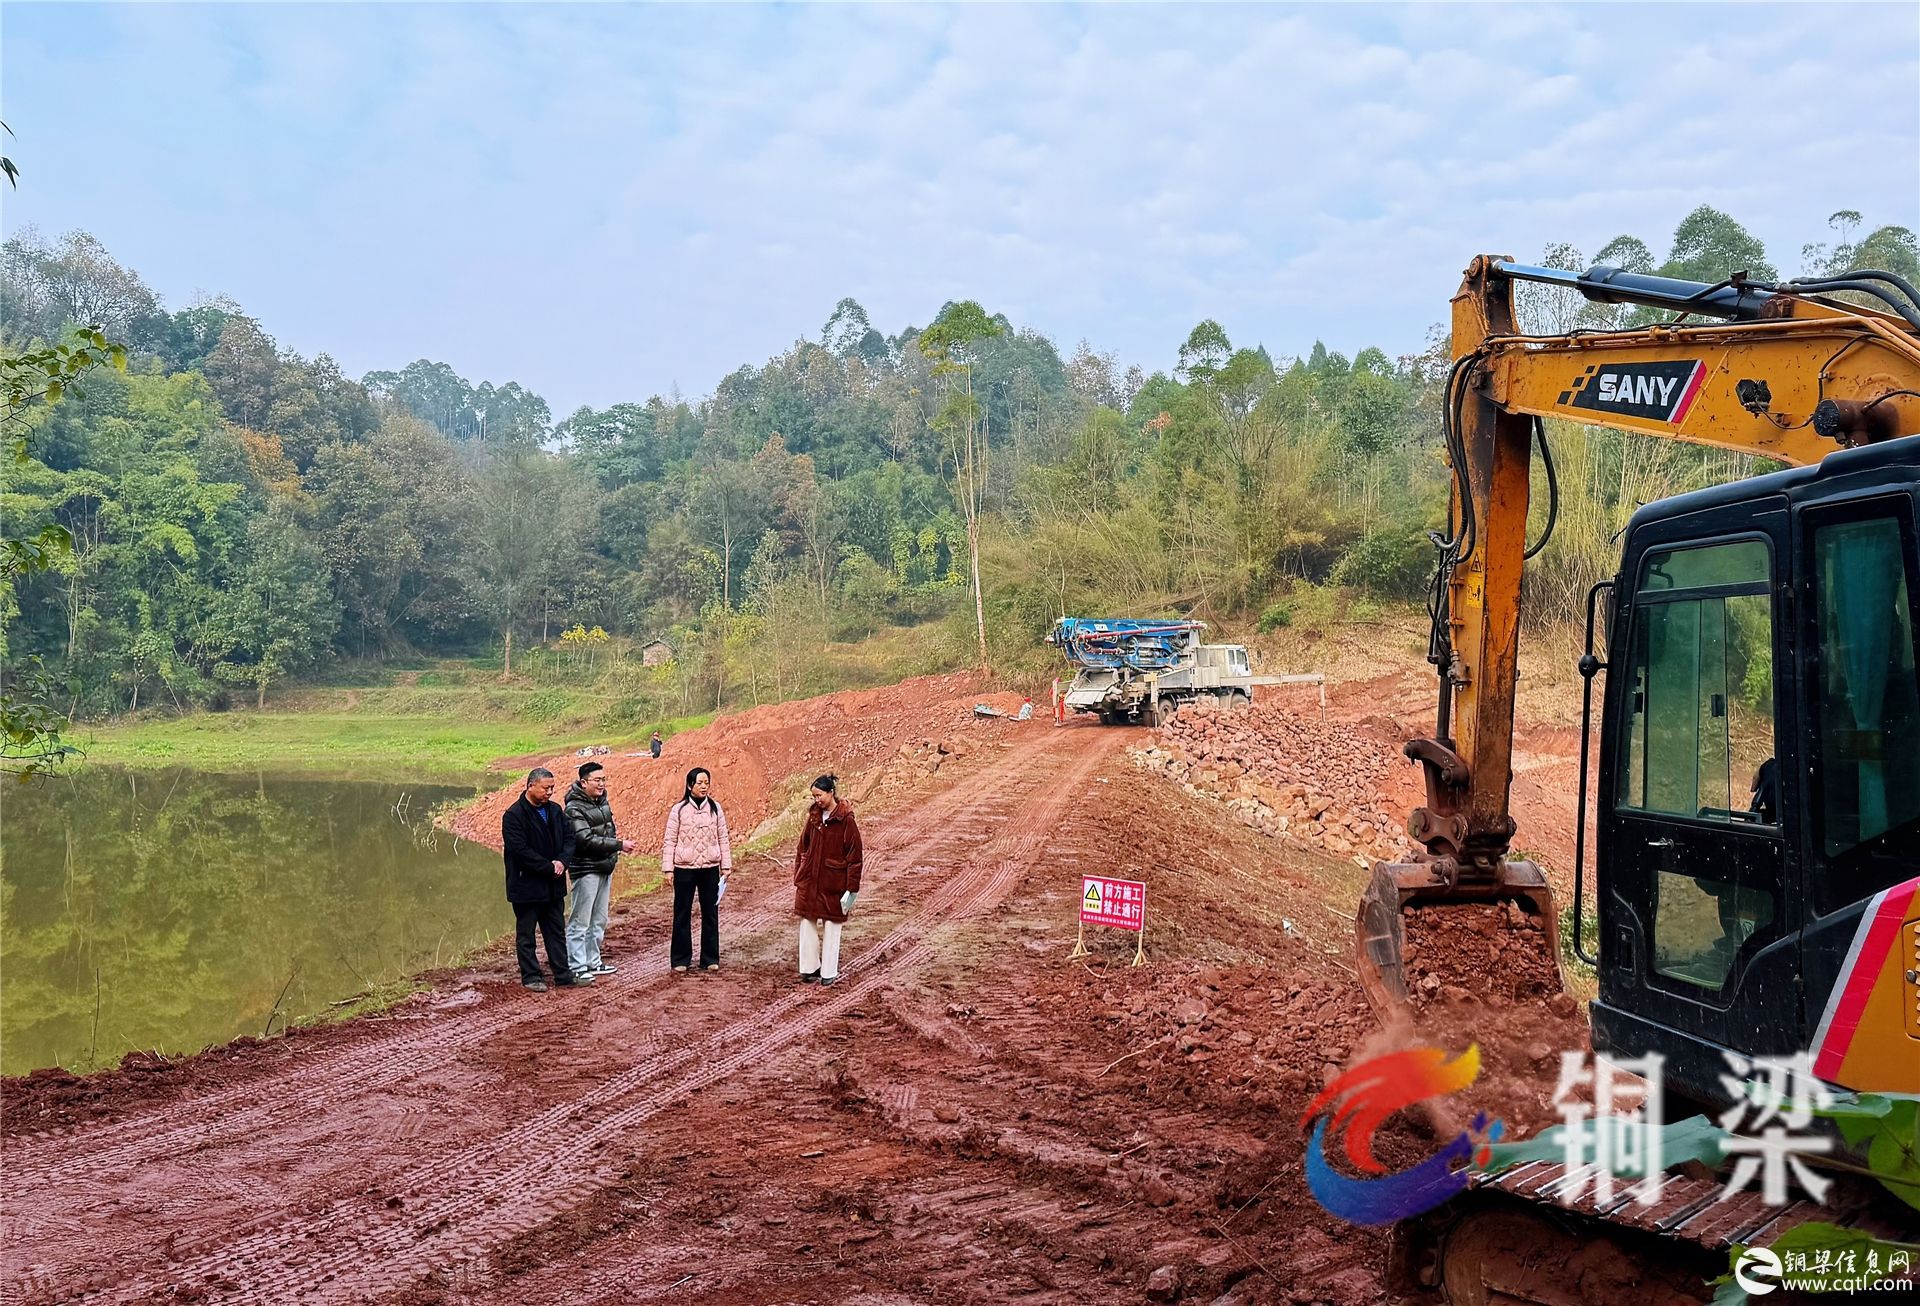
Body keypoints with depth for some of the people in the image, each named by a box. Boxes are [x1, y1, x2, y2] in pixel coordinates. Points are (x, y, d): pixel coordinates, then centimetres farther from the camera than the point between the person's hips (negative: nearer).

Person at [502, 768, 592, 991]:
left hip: (553, 885, 7)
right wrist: (549, 867, -19)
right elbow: (520, 850, -21)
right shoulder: (513, 815, -15)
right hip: (526, 886, -7)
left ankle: (563, 974, 18)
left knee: (557, 931, 12)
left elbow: (569, 837, 8)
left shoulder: (555, 810, 6)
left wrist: (561, 861, -11)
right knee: (526, 934, 6)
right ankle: (530, 977, 14)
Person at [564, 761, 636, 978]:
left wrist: (613, 836, 9)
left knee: (599, 920, 15)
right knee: (581, 921, -5)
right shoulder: (575, 809, -16)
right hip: (586, 869, -9)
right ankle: (577, 967, 1)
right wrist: (619, 845, -24)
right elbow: (586, 840, -24)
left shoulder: (601, 800, 9)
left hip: (604, 868, 9)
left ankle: (593, 961, 25)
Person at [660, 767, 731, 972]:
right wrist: (668, 868, -7)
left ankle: (710, 958, 17)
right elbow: (670, 840, -2)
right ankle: (680, 960, 13)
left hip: (710, 868, 2)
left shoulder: (715, 808, 4)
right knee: (682, 914, 5)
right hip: (684, 869, -2)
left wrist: (726, 865, 4)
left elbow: (723, 838, 7)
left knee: (710, 913, 7)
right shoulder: (678, 809, -3)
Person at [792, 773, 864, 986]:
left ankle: (829, 973, 15)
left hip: (833, 884, -5)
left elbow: (855, 855, -10)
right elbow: (802, 848, 11)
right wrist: (798, 878, 8)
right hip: (809, 881, 5)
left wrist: (852, 888, -11)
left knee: (831, 926, 5)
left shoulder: (846, 820, -11)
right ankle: (809, 968, 19)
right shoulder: (813, 816, 4)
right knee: (807, 925, 8)